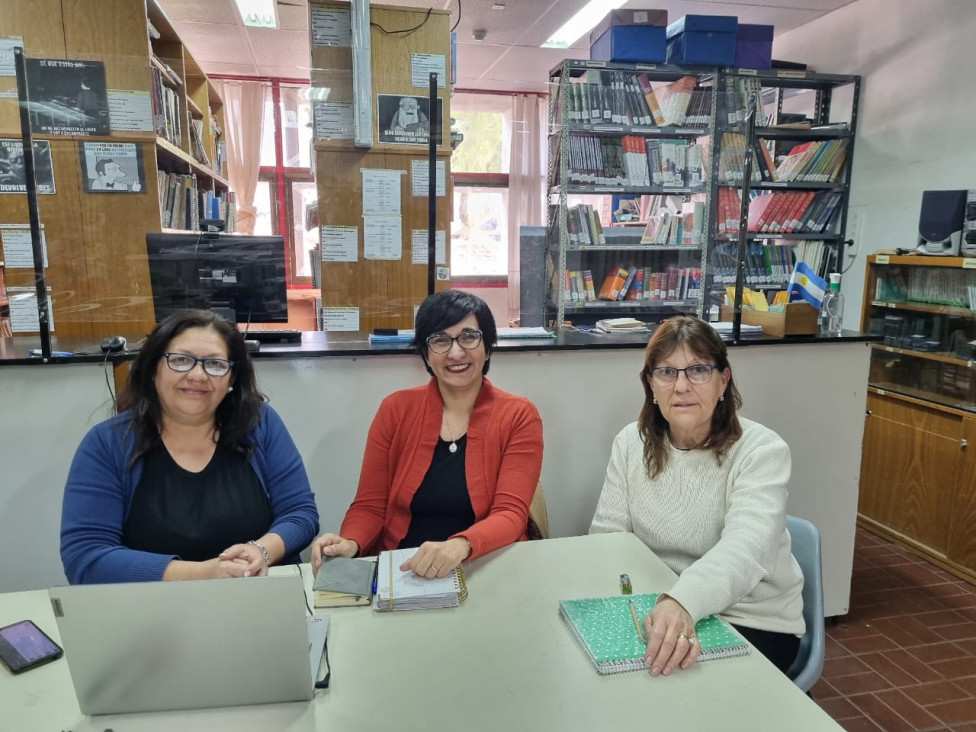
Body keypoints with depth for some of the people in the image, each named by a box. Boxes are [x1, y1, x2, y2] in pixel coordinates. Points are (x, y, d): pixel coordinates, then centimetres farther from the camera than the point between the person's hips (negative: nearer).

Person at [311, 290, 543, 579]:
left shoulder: (519, 416, -3)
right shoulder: (396, 410, 3)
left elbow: (511, 514, -12)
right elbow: (370, 505, 4)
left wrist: (461, 546, -32)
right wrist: (350, 543, -17)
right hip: (400, 569, 1)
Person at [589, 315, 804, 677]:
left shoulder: (761, 450, -17)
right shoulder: (631, 443, -3)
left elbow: (746, 548, -34)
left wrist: (682, 602, -54)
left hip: (753, 623, -3)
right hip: (657, 609, 4)